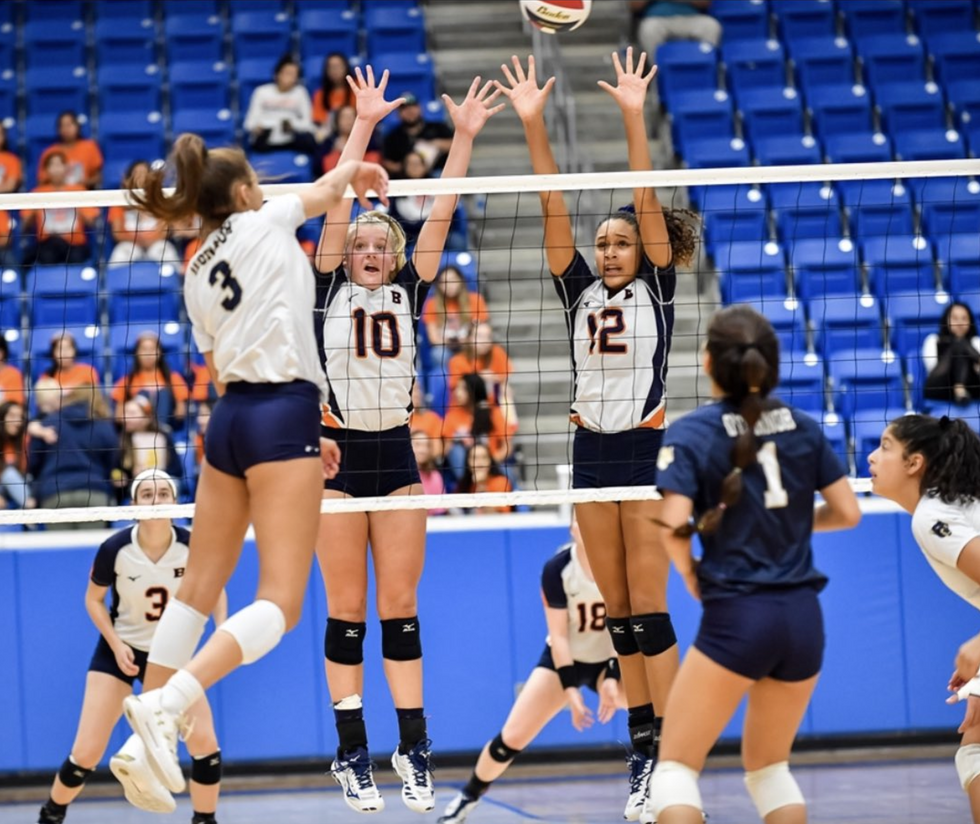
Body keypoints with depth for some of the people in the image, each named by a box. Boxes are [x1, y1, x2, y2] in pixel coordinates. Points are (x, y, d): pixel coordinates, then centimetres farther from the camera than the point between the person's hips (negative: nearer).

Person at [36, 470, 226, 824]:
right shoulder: (115, 548, -21)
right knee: (86, 754, -6)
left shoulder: (192, 546, -19)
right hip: (120, 650, -1)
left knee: (205, 744, -12)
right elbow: (93, 600, -4)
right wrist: (116, 645, -16)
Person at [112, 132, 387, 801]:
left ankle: (145, 738, 12)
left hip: (229, 420, 7)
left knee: (200, 587, 13)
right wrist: (357, 170, 43)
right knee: (279, 604, -10)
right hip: (283, 416, -7)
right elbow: (329, 187, 21)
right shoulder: (264, 222, 2)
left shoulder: (197, 275, 16)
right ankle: (165, 704, -27)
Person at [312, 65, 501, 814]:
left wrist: (464, 138, -7)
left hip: (397, 457, 2)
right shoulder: (329, 289, 2)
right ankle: (353, 754, 8)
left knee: (400, 608, 5)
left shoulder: (410, 293, 7)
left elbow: (439, 217, 0)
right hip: (339, 458, -2)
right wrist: (365, 124, -13)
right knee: (347, 611, 3)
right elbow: (338, 206, -7)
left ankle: (414, 748, 9)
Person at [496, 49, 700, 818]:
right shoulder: (580, 290, 8)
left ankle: (668, 753, -6)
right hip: (592, 452, 5)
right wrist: (533, 125, -9)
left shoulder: (657, 286, 0)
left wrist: (635, 117, -20)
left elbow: (648, 201, -10)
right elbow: (554, 207, 0)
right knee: (619, 613, 6)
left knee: (648, 608, -8)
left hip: (648, 450, -5)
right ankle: (644, 749, 11)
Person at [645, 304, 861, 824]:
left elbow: (672, 526, -17)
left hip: (736, 618, -5)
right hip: (803, 619, 5)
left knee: (675, 769, 3)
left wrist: (691, 576, 1)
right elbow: (847, 512, 8)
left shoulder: (690, 433, -6)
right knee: (768, 767, 21)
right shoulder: (804, 427, 6)